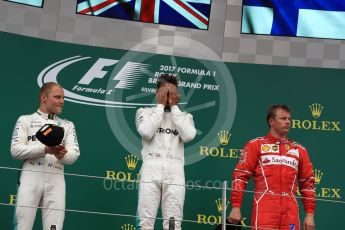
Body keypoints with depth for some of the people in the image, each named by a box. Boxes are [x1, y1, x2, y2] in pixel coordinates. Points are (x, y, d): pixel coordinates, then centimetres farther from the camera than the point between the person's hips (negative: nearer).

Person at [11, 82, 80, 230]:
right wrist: (44, 149, -16)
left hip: (55, 179, 2)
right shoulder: (25, 120, 9)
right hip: (31, 176, -2)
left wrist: (62, 154, -20)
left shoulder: (67, 125, 16)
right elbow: (16, 150, -2)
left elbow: (74, 155, 5)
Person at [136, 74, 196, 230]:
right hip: (150, 173, -1)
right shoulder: (145, 112, 11)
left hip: (175, 175, 1)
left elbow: (188, 136, -6)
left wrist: (174, 107, 1)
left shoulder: (184, 116, 16)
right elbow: (146, 132, -10)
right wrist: (161, 105, -1)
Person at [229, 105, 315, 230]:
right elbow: (240, 176, 2)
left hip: (290, 213, 3)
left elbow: (307, 183, 18)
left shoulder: (299, 150, 18)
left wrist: (310, 214, 11)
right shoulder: (256, 145, 8)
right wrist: (236, 207, -6)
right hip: (264, 210, -3)